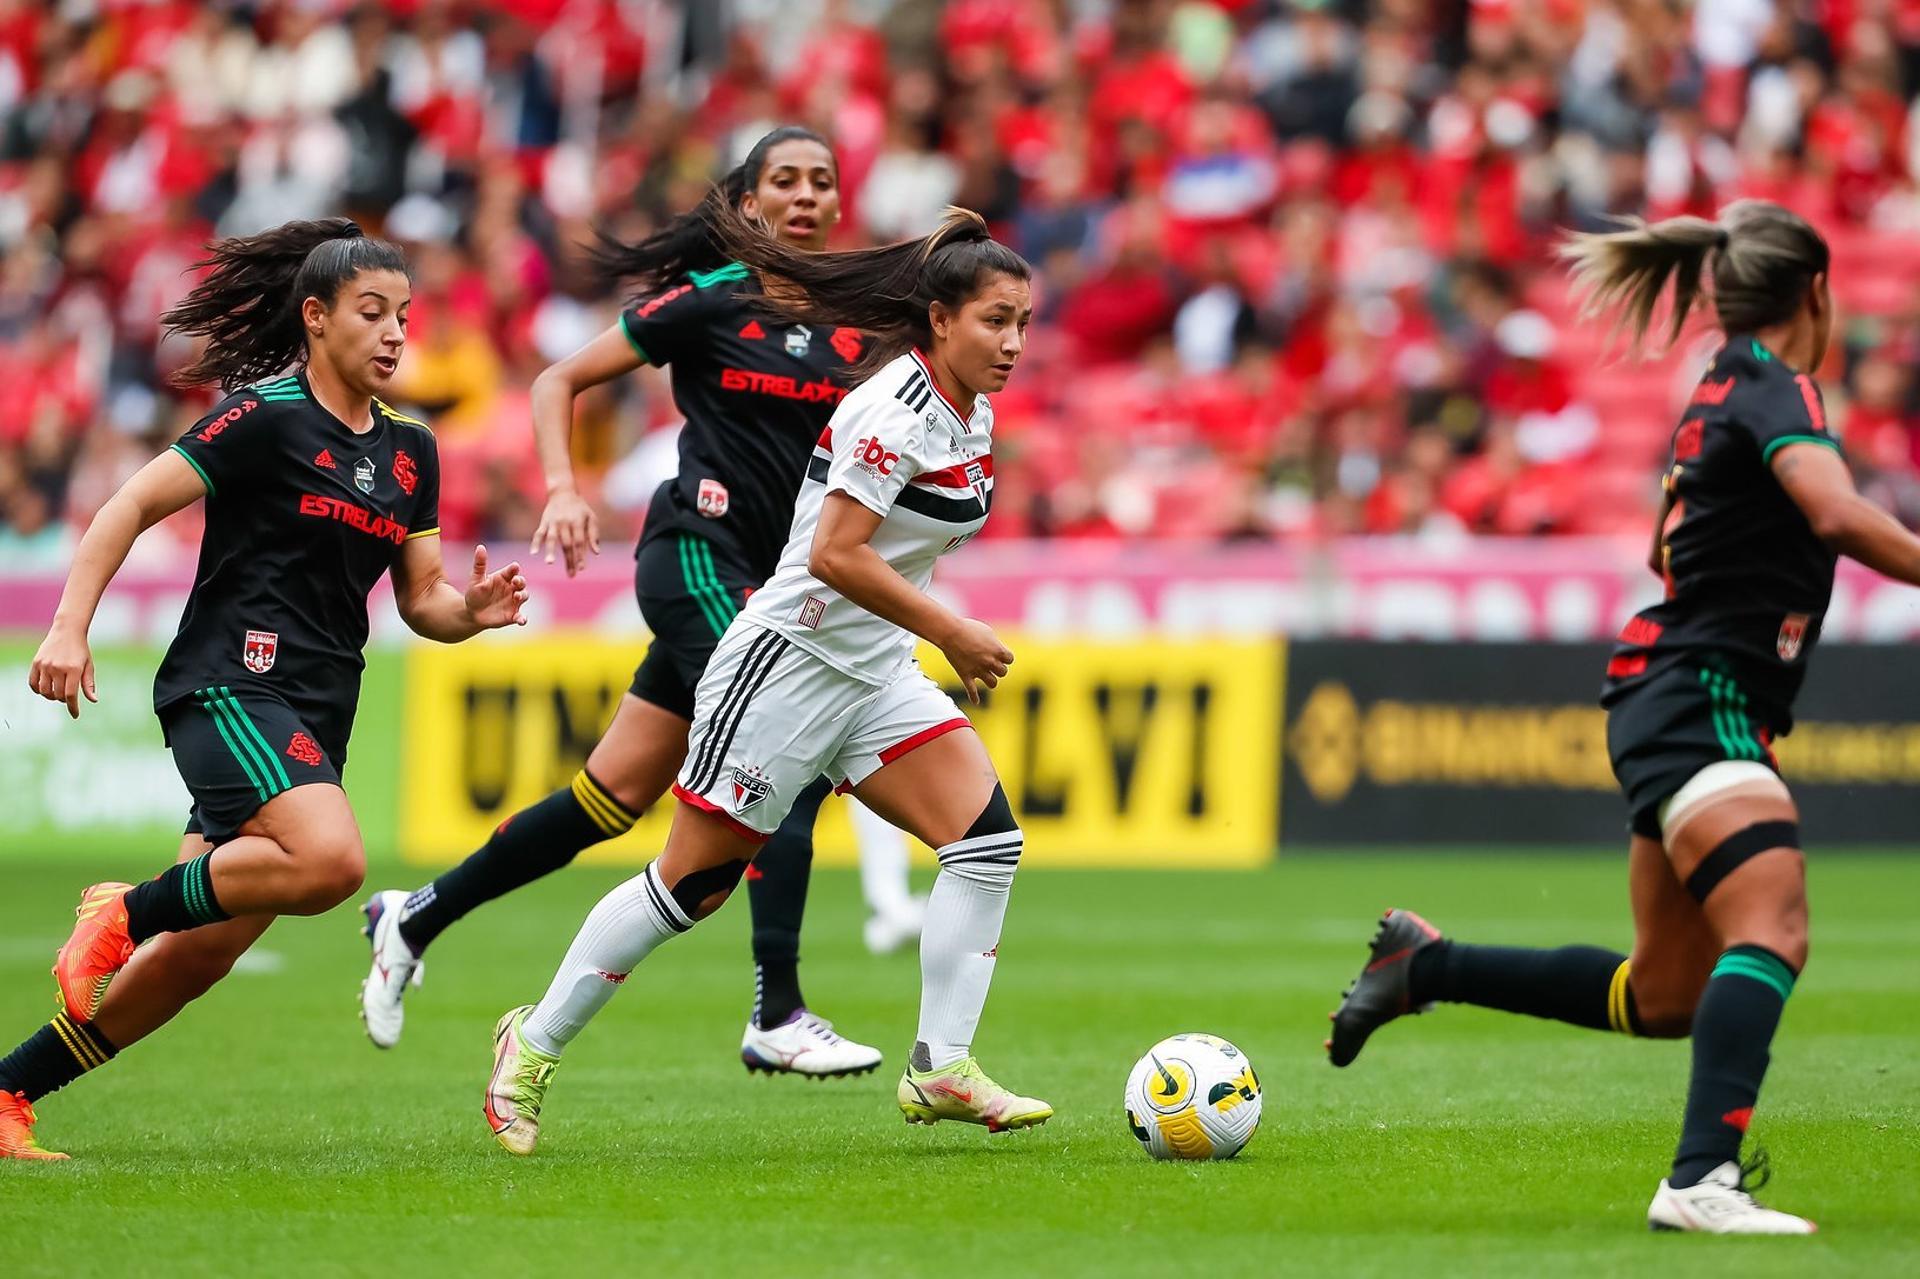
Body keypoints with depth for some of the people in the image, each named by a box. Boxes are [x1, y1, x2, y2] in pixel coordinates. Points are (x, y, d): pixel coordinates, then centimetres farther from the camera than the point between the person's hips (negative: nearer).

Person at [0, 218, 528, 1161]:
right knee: (331, 861, -31)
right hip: (231, 686, -7)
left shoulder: (410, 453, 16)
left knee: (204, 950, 1)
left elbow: (421, 599, 19)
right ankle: (128, 911, -11)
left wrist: (471, 610, -4)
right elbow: (131, 506, -7)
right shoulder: (265, 417, -6)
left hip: (313, 722, 7)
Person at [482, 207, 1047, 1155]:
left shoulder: (973, 417, 8)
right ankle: (534, 1046, 15)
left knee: (989, 839, -9)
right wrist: (950, 633, -20)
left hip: (876, 673, 8)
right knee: (694, 881, -1)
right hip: (790, 659, -8)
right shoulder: (894, 411, -20)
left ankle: (941, 1071, -8)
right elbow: (835, 554, -25)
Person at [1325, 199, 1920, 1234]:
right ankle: (1702, 1178, -38)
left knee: (1663, 998, 16)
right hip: (1699, 708, -10)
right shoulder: (1776, 389, -11)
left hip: (1670, 709, 10)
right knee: (1771, 935, -26)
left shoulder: (1724, 391, 17)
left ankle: (1423, 965, 28)